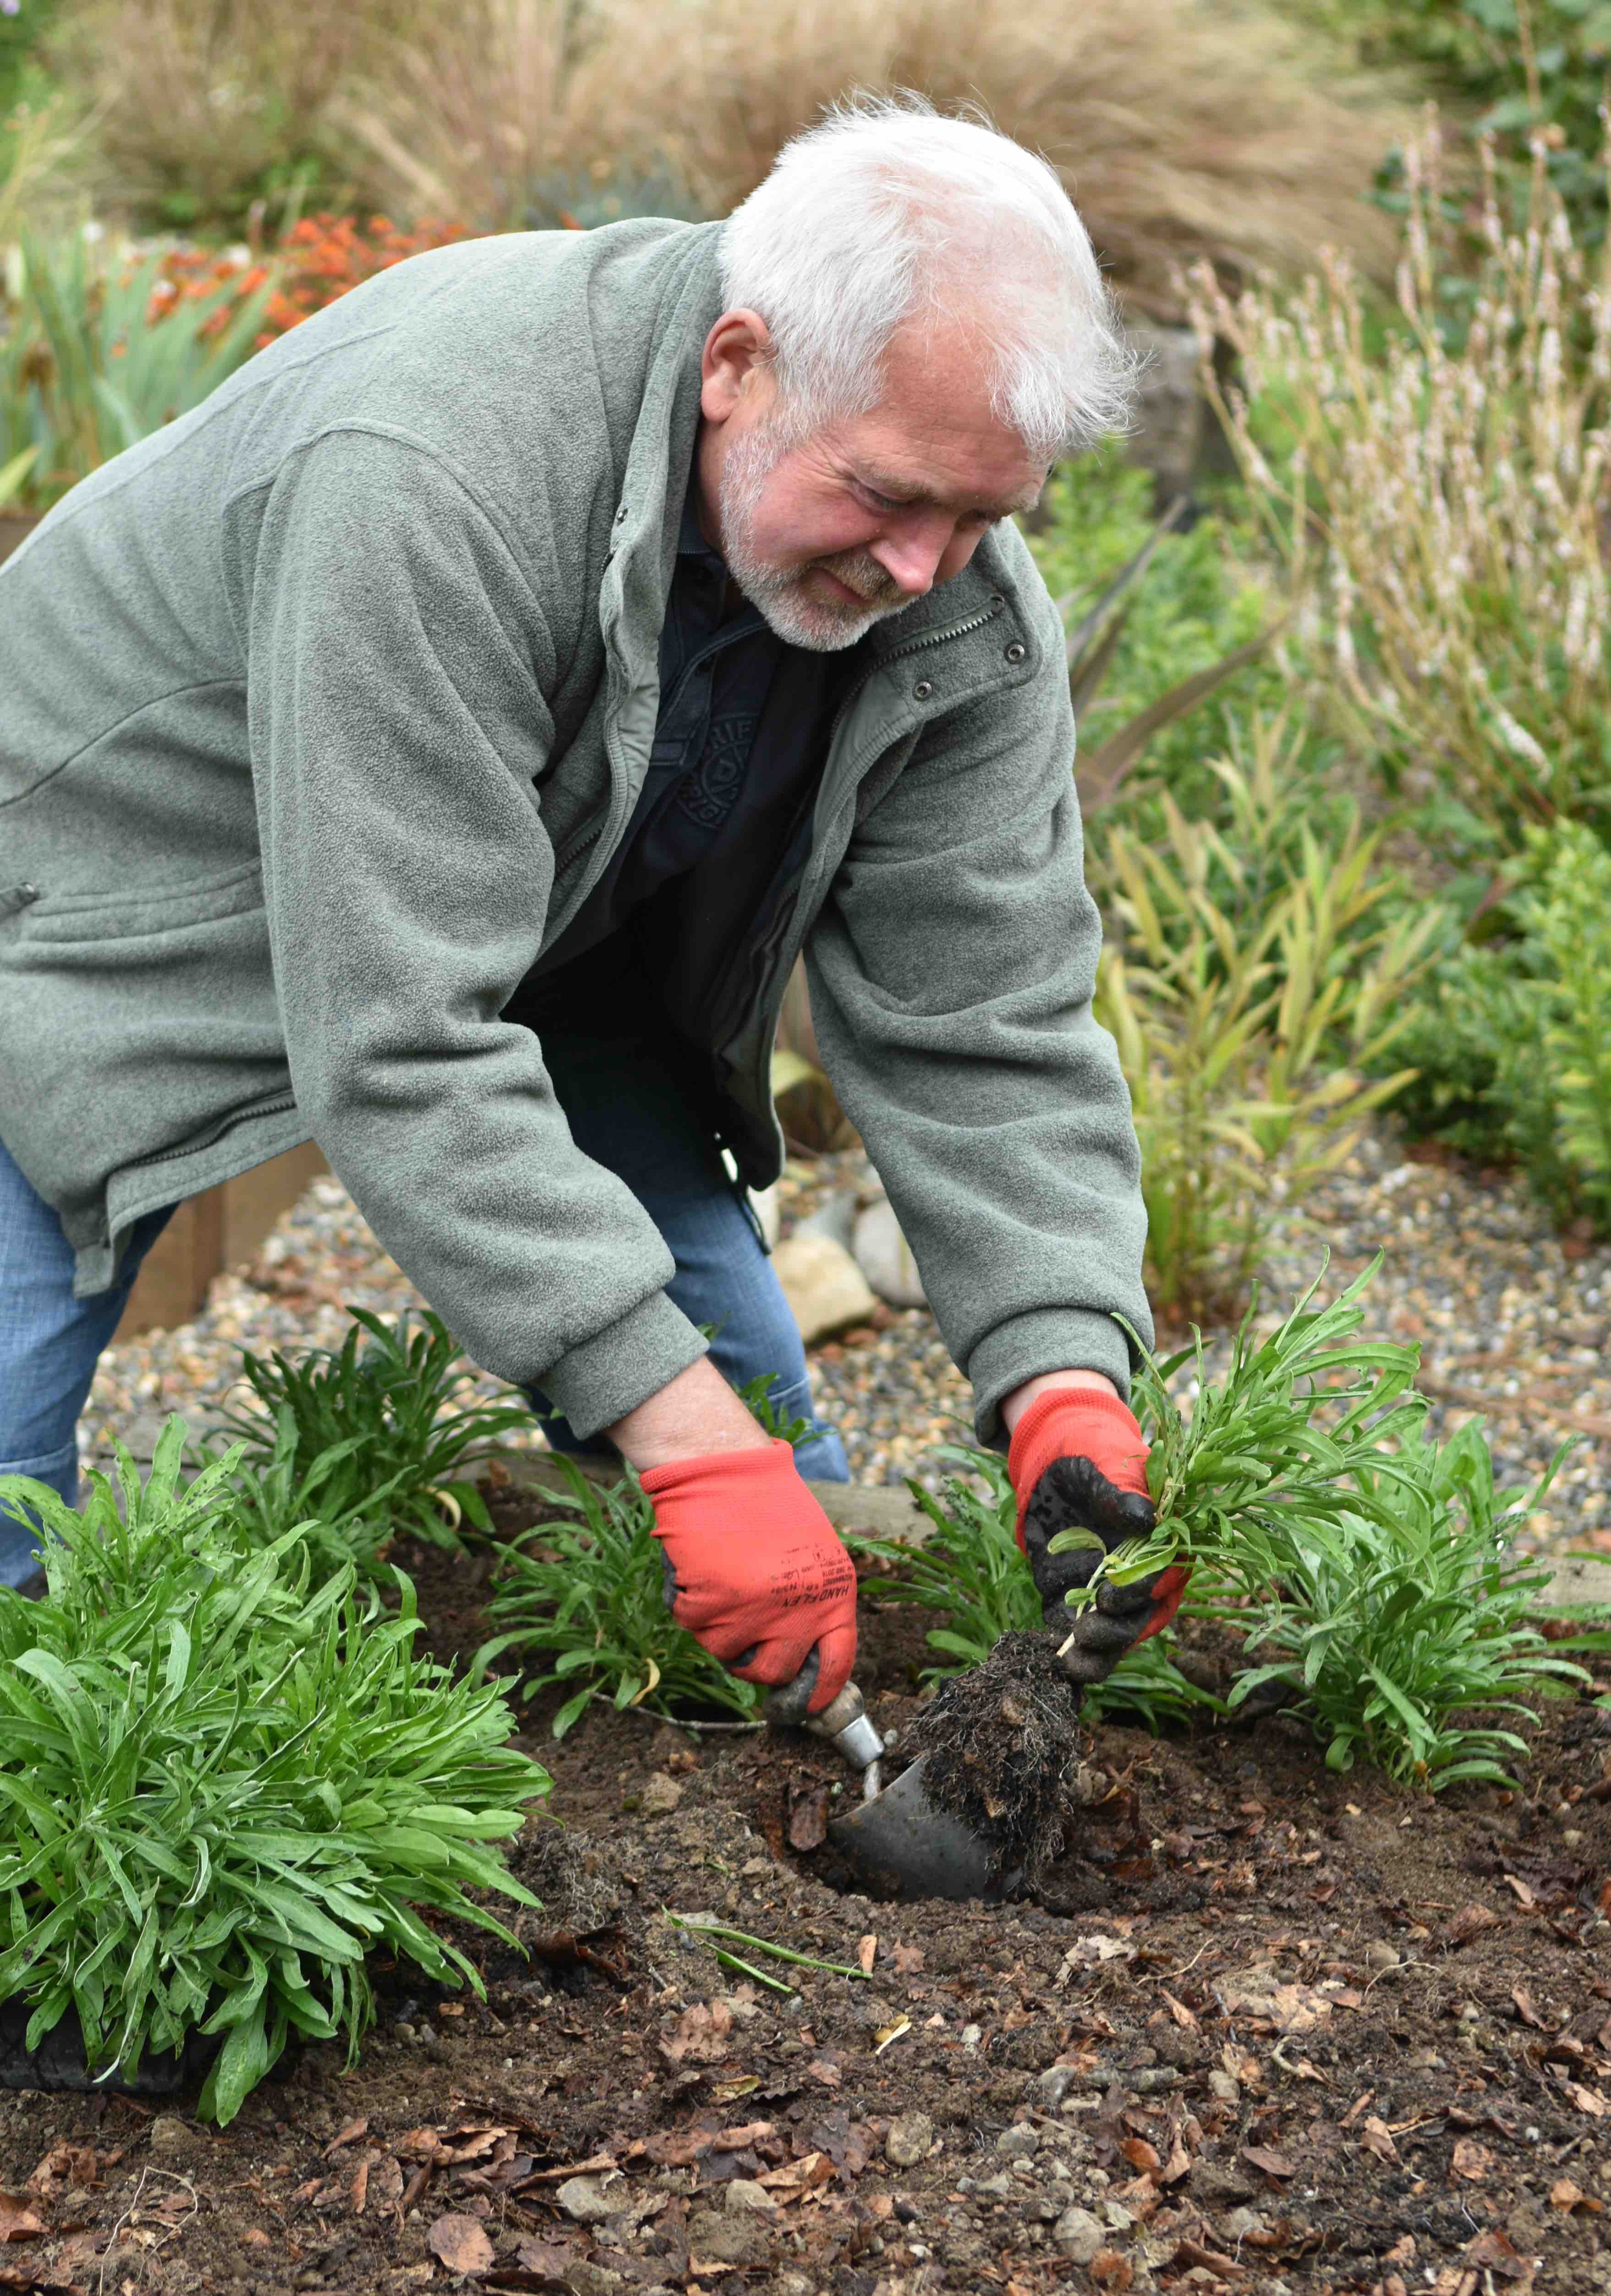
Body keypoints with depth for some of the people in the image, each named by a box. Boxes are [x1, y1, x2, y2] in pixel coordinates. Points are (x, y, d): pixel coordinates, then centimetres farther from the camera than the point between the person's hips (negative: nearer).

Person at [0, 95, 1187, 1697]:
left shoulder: (966, 605, -20)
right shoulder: (433, 482, -41)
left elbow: (981, 1024, -16)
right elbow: (403, 1036, -41)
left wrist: (1068, 1390, -31)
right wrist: (685, 1439, -42)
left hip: (549, 929, 6)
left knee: (742, 1401, 0)